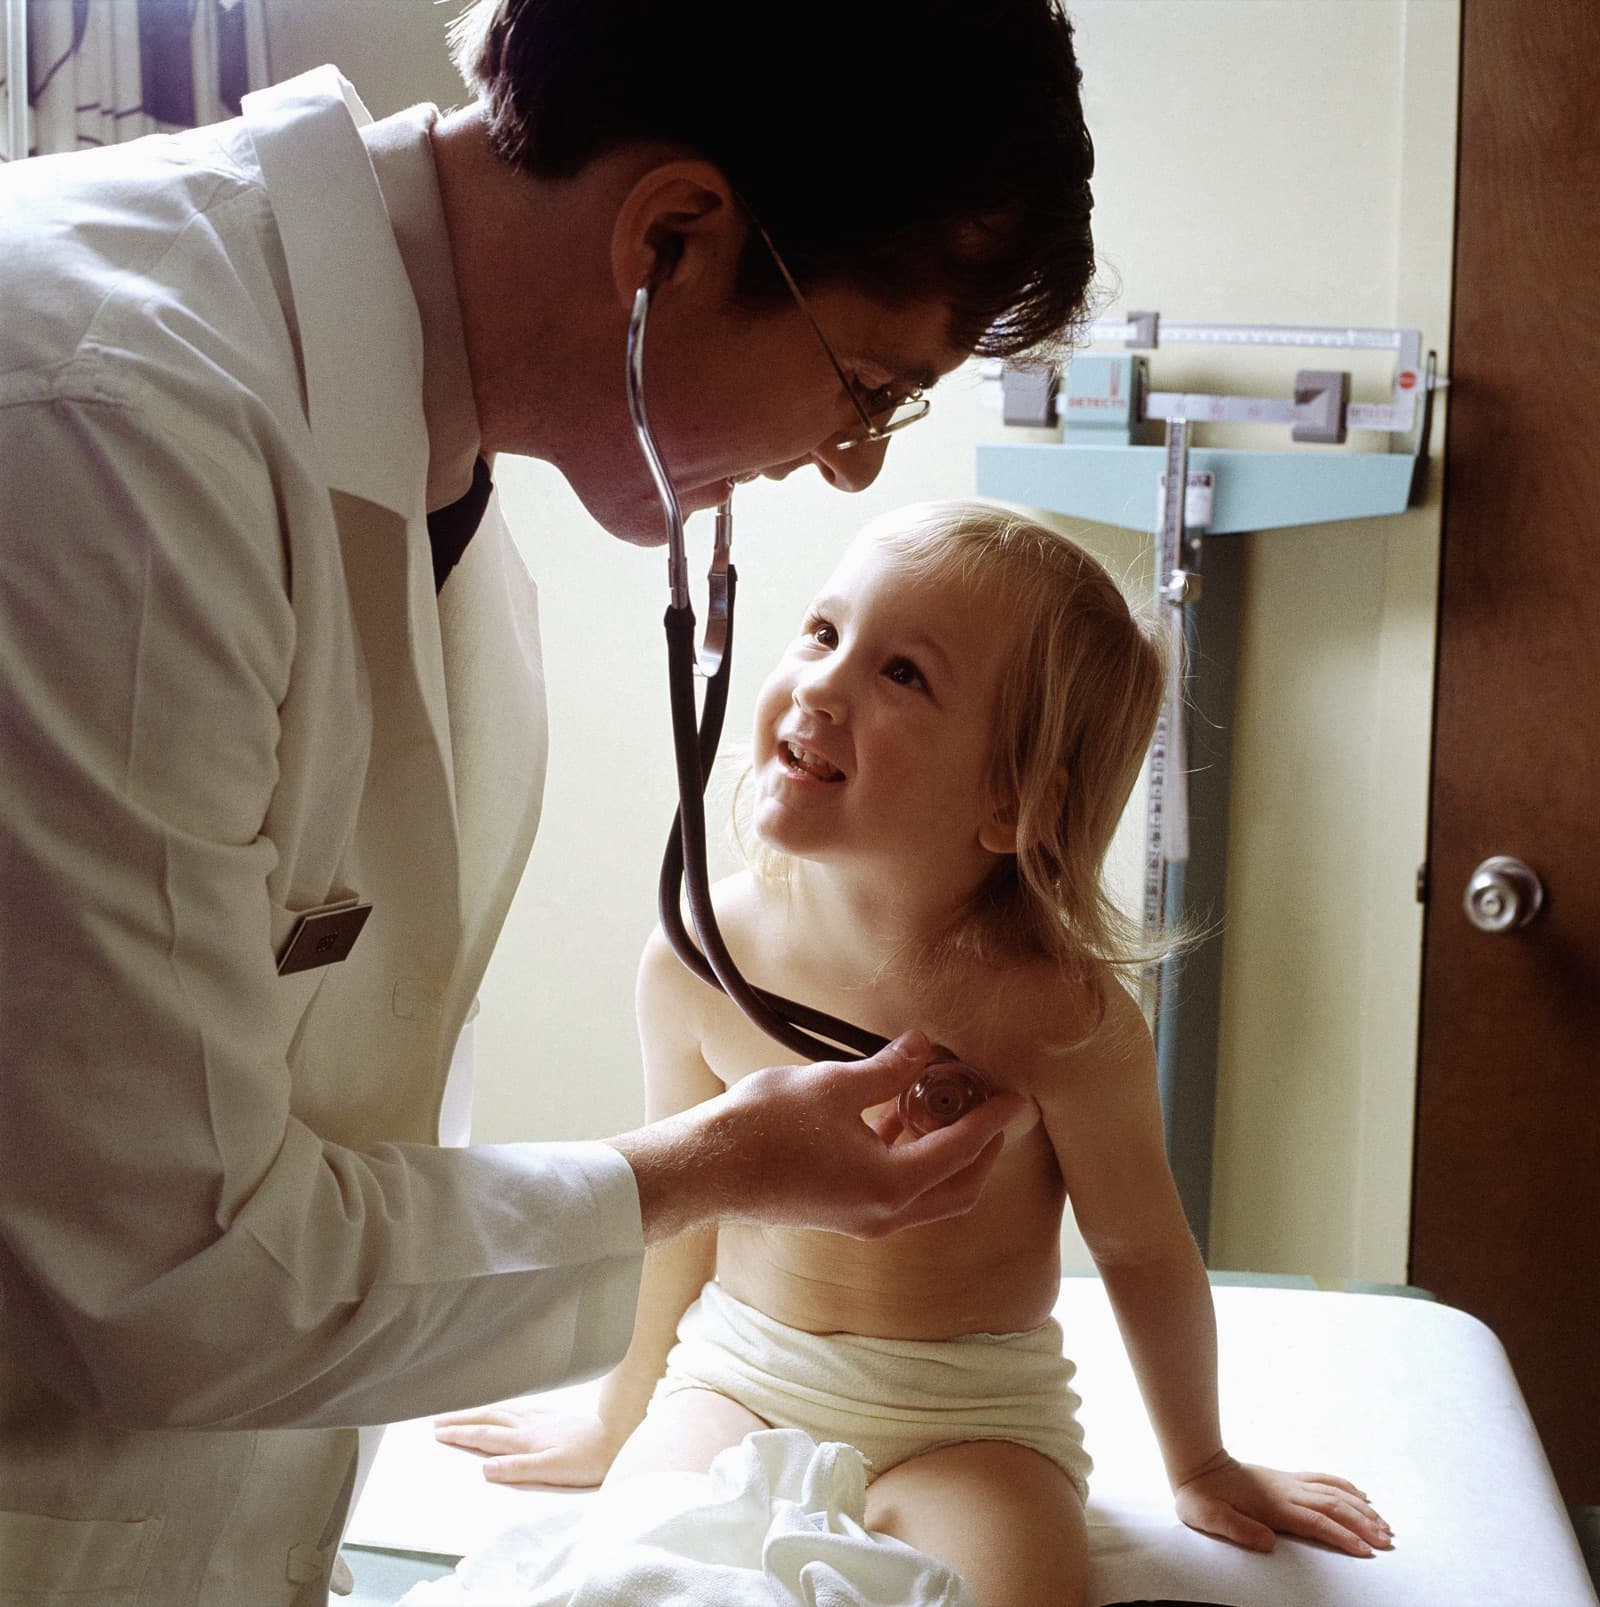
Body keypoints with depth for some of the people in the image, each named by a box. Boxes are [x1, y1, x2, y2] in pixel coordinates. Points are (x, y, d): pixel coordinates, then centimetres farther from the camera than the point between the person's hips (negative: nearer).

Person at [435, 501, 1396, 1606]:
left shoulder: (1061, 1017, -24)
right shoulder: (700, 960, -16)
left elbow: (1143, 1254, -7)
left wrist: (1203, 1469, 9)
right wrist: (618, 1421, 16)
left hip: (970, 1417, -1)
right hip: (737, 1373, 2)